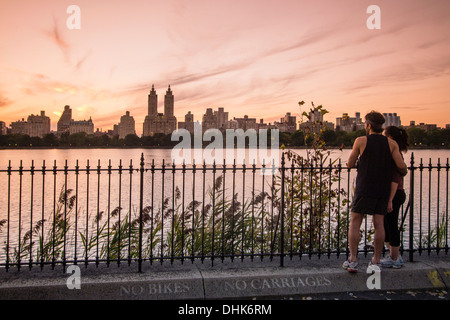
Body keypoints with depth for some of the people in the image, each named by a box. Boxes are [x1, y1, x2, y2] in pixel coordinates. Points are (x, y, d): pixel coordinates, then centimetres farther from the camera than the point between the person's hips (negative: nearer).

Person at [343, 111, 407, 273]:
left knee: (355, 223, 4)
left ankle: (352, 260, 0)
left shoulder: (361, 141, -4)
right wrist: (404, 172, 17)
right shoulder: (391, 143, 2)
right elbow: (401, 166, -5)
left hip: (364, 188, -3)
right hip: (383, 190, 3)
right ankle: (376, 262, 5)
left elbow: (350, 164, 3)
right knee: (379, 224, 4)